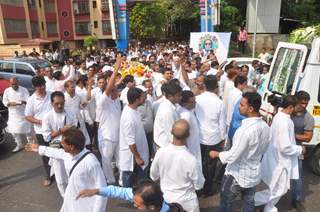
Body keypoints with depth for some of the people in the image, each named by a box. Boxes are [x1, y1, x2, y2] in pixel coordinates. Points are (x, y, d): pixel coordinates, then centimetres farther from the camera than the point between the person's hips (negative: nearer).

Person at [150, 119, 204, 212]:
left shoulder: (160, 152, -21)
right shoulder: (191, 159, -32)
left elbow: (153, 176, -4)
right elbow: (199, 185, -15)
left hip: (166, 199, 3)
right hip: (186, 202, -3)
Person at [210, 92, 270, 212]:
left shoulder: (245, 130, -33)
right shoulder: (265, 126, -7)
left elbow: (232, 156, -27)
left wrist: (216, 154, -11)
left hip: (237, 175, -7)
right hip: (254, 174, 7)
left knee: (226, 202, 17)